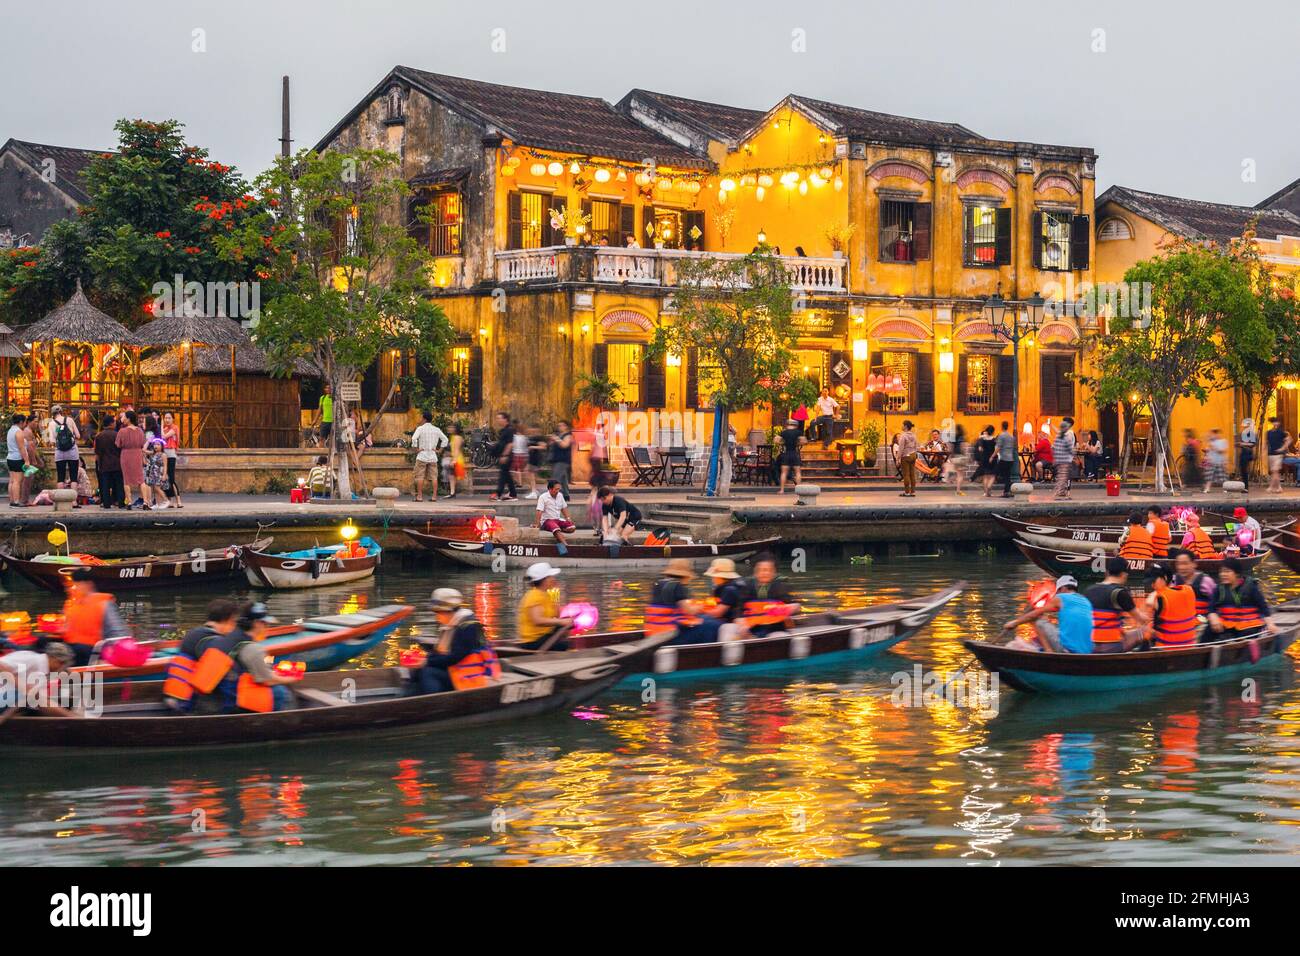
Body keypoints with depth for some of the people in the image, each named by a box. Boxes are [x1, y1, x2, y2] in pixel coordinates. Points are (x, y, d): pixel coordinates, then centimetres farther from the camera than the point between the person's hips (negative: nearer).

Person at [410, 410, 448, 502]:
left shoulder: (420, 428, -7)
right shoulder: (436, 429, 8)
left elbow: (414, 438, -21)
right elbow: (445, 440, 11)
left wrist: (416, 449, -11)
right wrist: (439, 450, 9)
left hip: (422, 455, -4)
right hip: (433, 456, 4)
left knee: (420, 476, 0)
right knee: (434, 476, 5)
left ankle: (419, 496, -2)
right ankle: (434, 496, 1)